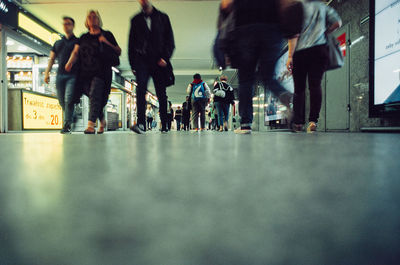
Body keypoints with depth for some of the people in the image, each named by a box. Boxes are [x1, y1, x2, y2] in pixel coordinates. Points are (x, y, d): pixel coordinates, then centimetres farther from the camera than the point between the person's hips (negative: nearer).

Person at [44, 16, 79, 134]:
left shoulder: (77, 42, 11)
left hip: (73, 75, -5)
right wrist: (47, 72, 8)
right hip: (60, 75, 5)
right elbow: (52, 59, 21)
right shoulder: (58, 43, 24)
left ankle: (67, 125, -17)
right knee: (62, 101, 4)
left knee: (68, 99, -18)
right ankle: (70, 119, 22)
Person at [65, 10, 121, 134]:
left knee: (94, 95, -19)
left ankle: (91, 126, -26)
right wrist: (70, 62, -10)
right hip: (85, 73, 4)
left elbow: (118, 52, 9)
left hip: (101, 72, -4)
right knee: (93, 98, 3)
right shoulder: (83, 37, 19)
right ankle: (102, 121, 25)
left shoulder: (107, 35, 11)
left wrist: (106, 43, -5)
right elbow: (76, 52, 9)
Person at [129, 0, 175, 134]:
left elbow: (170, 40, 7)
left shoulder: (163, 18, 14)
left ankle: (165, 125, 9)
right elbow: (131, 43, 15)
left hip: (159, 61, 0)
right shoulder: (136, 20, 16)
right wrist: (133, 64, 6)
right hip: (141, 60, 0)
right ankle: (141, 124, -25)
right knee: (141, 90, -19)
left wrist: (165, 57, -8)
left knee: (161, 94, 1)